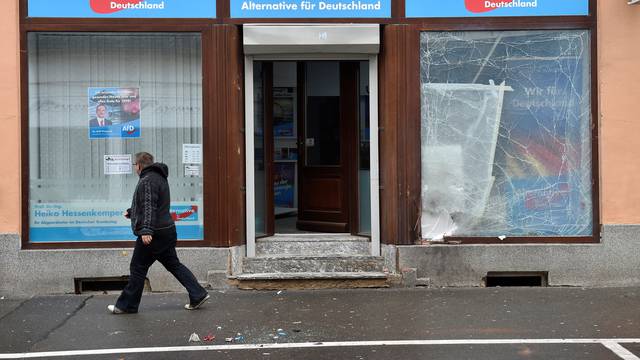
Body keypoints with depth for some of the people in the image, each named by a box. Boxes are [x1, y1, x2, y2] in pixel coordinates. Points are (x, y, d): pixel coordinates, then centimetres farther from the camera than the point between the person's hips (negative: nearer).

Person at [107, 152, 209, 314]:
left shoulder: (147, 181, -15)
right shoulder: (158, 177, 19)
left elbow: (149, 207, -26)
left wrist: (146, 230, -32)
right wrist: (131, 212, 38)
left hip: (152, 234, -10)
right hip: (167, 231, 10)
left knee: (138, 269, 0)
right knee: (173, 264, 12)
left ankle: (127, 305, 10)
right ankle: (198, 295, 8)